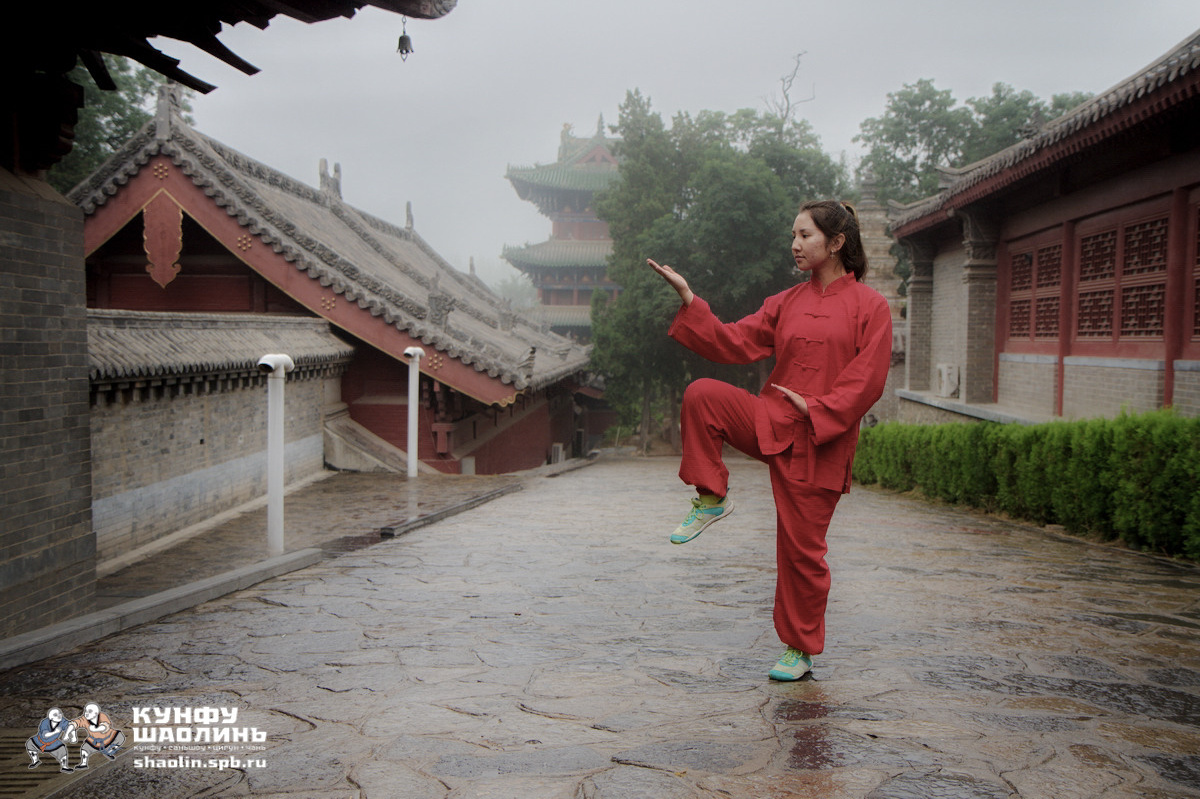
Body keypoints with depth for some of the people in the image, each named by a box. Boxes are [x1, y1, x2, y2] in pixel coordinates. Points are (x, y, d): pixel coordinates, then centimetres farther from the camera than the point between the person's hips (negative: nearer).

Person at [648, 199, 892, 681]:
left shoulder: (869, 306, -2)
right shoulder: (787, 303, 12)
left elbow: (867, 381, -7)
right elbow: (735, 342, 3)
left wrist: (814, 407, -15)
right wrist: (688, 298, -6)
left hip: (819, 441, -4)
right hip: (772, 423, 4)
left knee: (802, 547, 0)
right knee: (702, 395, -24)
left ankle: (801, 650, 20)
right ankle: (711, 500, -9)